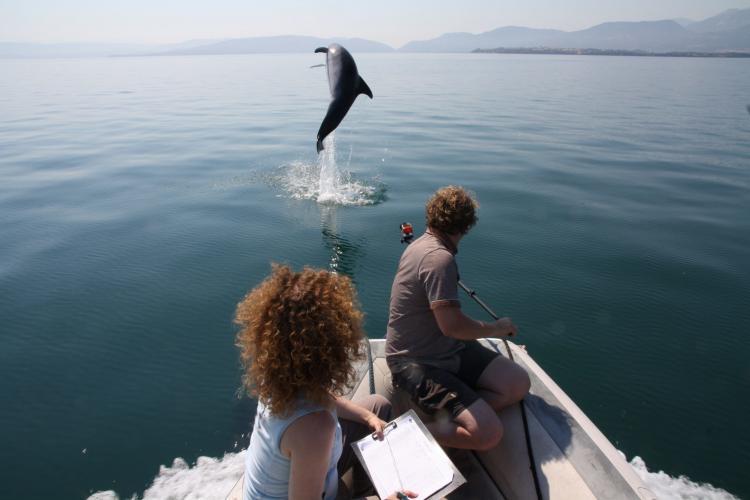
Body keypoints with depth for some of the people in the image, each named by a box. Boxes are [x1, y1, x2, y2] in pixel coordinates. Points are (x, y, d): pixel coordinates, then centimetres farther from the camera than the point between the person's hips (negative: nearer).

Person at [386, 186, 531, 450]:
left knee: (518, 383, -1)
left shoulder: (421, 244, 7)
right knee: (488, 434, -20)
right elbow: (452, 326, -28)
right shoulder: (440, 258, -23)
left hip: (448, 349, 10)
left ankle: (444, 420, -6)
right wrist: (495, 328, -9)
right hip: (417, 364, -10)